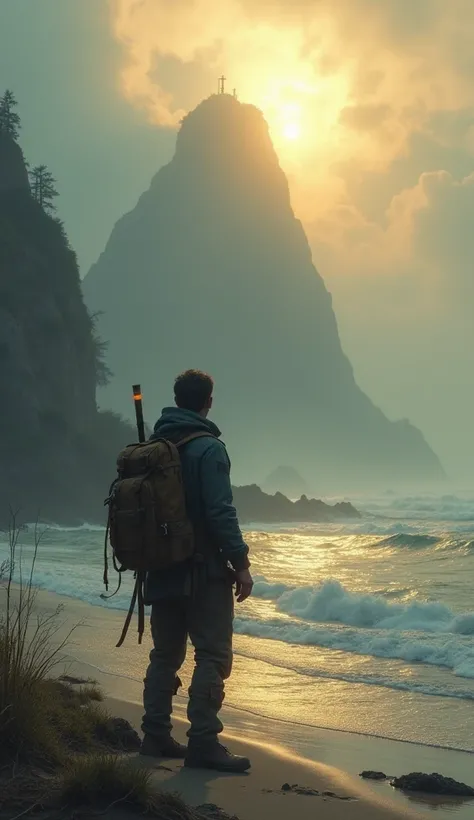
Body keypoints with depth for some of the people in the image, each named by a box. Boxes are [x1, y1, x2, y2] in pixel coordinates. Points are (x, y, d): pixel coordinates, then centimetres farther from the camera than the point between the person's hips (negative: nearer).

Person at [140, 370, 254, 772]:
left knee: (165, 654, 14)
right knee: (213, 656, -4)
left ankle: (156, 736, 17)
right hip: (204, 572, -7)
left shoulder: (152, 447, 8)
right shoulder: (208, 448, -13)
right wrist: (241, 563, -14)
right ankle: (203, 744, -8)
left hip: (162, 569, 7)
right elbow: (221, 512, -18)